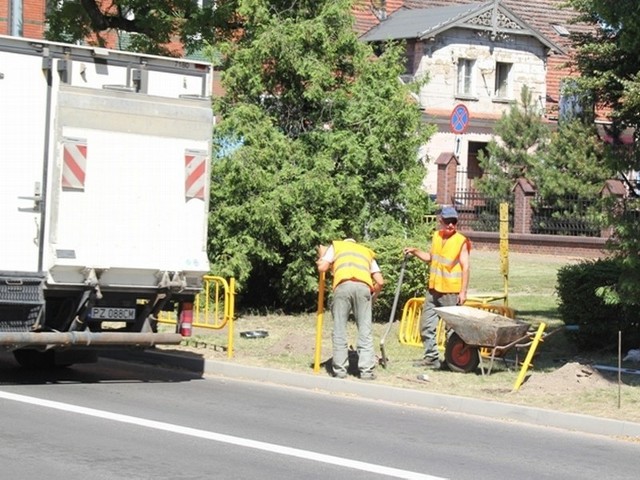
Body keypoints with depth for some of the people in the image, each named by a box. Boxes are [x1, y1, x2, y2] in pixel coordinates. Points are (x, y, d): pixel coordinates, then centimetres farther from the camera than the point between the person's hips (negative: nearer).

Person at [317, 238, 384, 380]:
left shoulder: (336, 246, 30)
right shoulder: (367, 252, 34)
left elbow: (322, 268, 15)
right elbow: (380, 281, 22)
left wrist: (322, 256, 36)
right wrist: (373, 296, 39)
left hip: (343, 286, -1)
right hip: (363, 287, 1)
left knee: (339, 330, 6)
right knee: (365, 330, 5)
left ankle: (340, 369, 5)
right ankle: (366, 370, 1)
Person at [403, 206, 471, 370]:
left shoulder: (461, 241, -10)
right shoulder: (436, 236, 9)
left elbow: (465, 267, -11)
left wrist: (463, 291, -15)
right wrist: (415, 251, 7)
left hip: (451, 293, -6)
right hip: (433, 289, 6)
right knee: (427, 325, 8)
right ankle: (431, 357, 16)